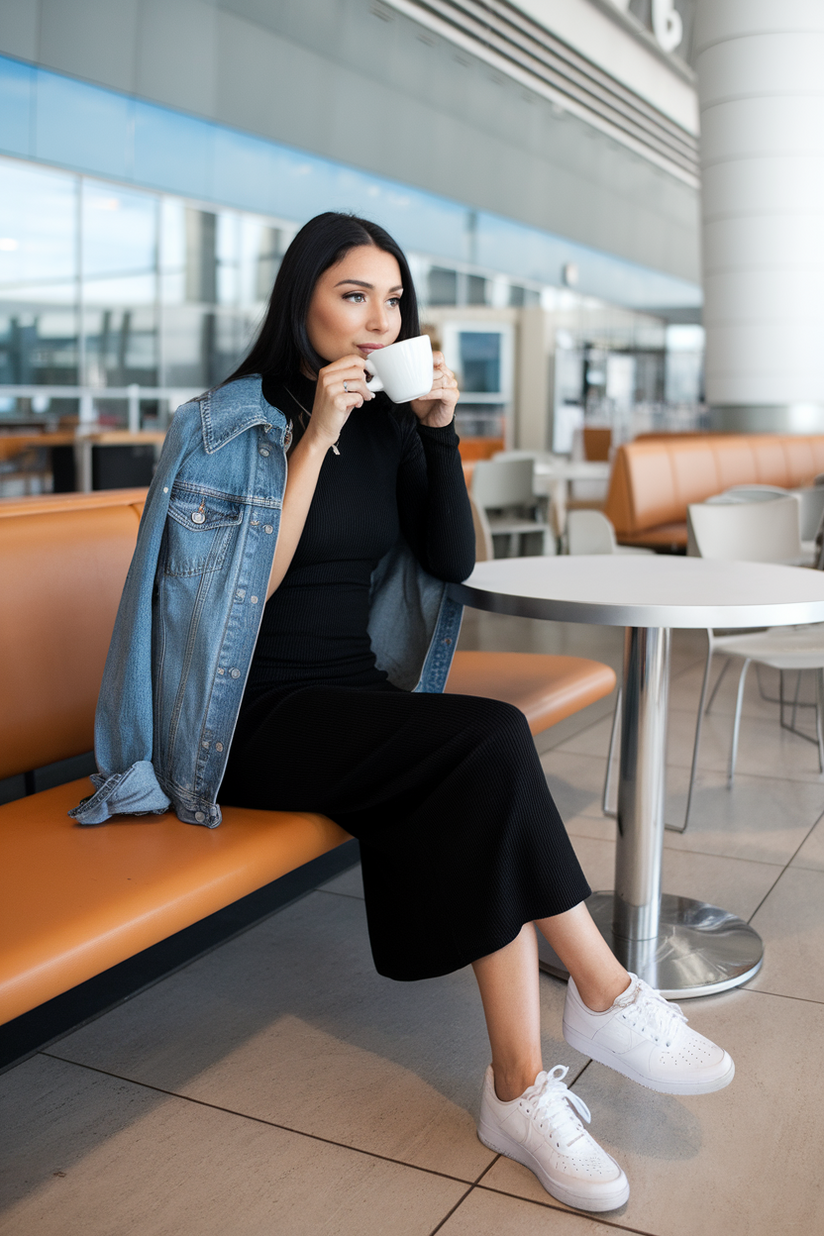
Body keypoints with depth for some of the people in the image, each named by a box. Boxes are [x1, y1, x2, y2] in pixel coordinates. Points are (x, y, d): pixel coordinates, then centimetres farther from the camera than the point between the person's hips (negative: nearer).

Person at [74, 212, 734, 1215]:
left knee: (476, 794, -27)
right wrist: (315, 438, -18)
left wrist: (439, 432, -5)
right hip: (260, 715, -5)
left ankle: (520, 1092, -23)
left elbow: (451, 563, 6)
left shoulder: (389, 426, 10)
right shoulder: (230, 423, -5)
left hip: (361, 697, 5)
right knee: (491, 741, -27)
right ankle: (606, 995, -15)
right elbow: (249, 586, -15)